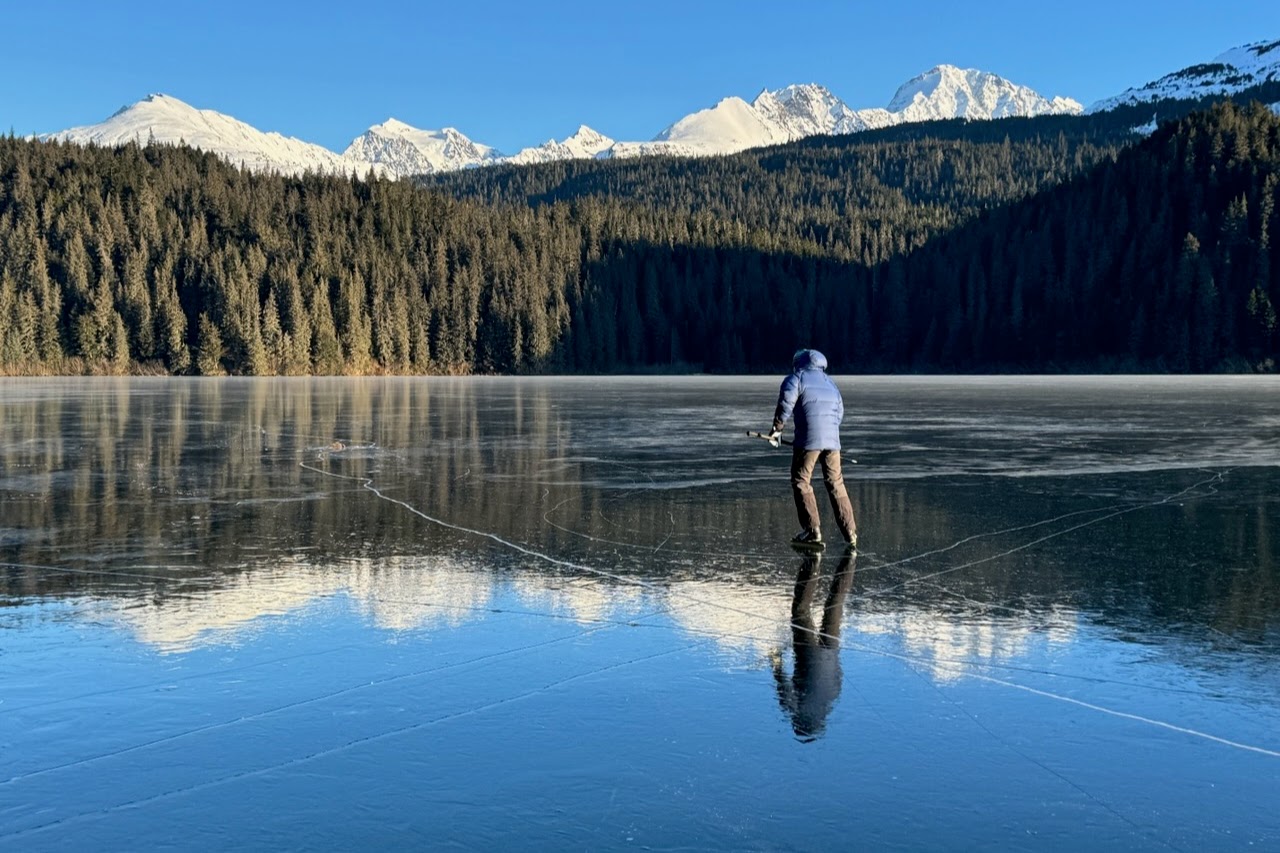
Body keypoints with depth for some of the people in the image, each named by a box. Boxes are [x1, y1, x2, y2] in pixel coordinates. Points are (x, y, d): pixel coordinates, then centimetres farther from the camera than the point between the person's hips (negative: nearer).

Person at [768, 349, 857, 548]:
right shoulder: (829, 382, 24)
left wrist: (777, 430, 2)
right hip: (832, 440, 6)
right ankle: (850, 533, 11)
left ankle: (812, 531, -5)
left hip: (809, 440, -6)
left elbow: (785, 405, -8)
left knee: (801, 482, 3)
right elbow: (839, 412, 23)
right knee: (835, 484, 12)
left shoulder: (795, 379, 4)